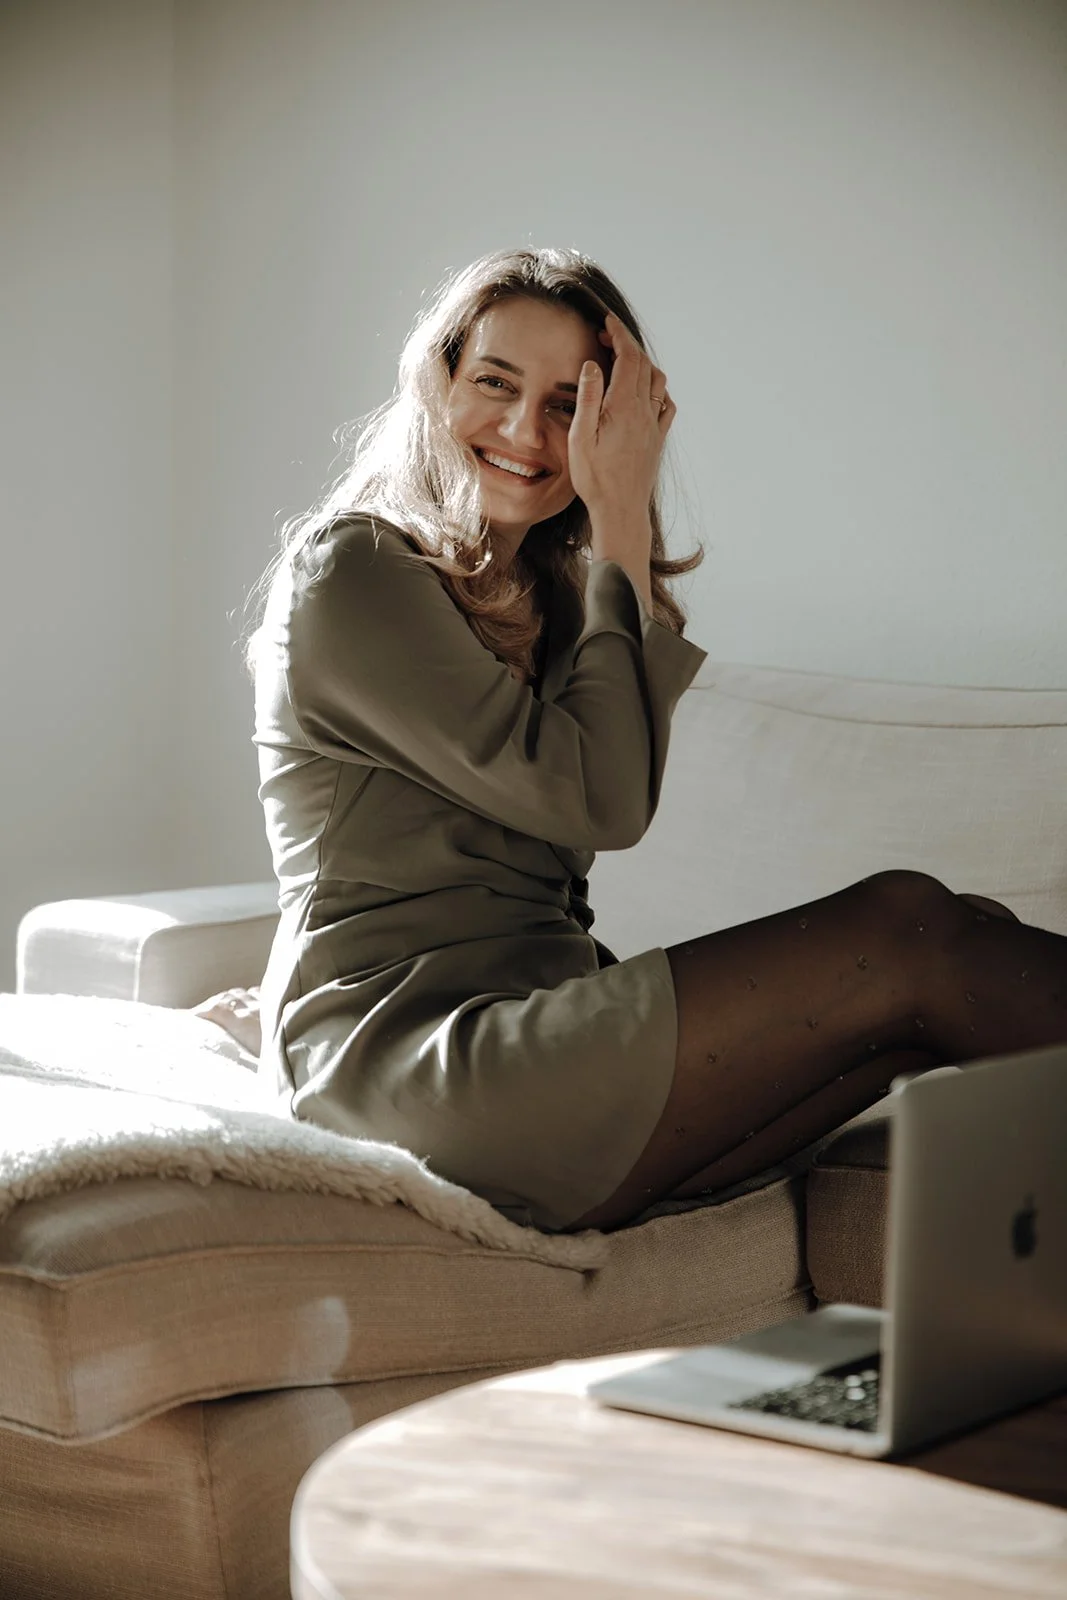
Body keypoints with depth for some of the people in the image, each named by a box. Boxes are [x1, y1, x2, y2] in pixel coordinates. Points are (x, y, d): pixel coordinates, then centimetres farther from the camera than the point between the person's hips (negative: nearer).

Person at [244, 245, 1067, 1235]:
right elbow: (600, 803, -12)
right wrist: (617, 535, -7)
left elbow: (620, 801, 0)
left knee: (957, 950, -9)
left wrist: (625, 527, -2)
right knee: (909, 940, -17)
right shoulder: (347, 571, -6)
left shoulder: (545, 596, 19)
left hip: (539, 1021, 8)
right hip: (405, 1060, -8)